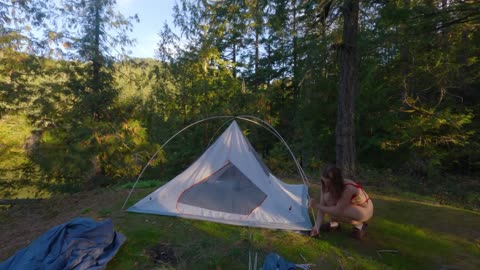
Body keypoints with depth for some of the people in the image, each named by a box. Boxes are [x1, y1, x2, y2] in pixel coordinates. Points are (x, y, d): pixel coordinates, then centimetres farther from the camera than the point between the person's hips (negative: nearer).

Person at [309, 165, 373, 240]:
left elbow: (337, 211, -35)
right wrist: (316, 227, -23)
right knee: (327, 197, -22)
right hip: (351, 205, 6)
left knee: (337, 212, -32)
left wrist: (317, 205, -30)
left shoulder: (348, 188, -37)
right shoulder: (327, 186, -18)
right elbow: (322, 205, -18)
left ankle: (359, 225, -5)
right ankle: (334, 223, 0)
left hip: (365, 209, -6)